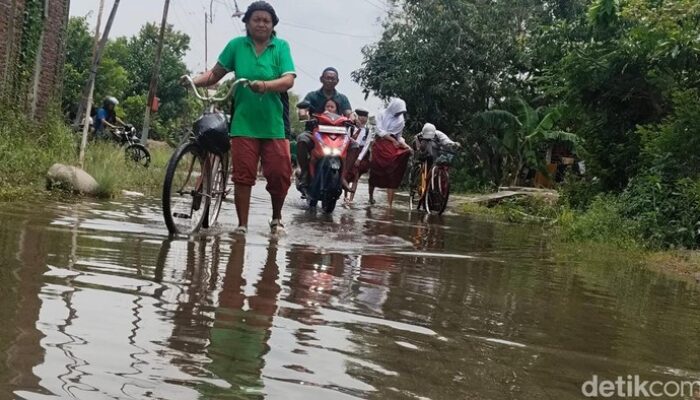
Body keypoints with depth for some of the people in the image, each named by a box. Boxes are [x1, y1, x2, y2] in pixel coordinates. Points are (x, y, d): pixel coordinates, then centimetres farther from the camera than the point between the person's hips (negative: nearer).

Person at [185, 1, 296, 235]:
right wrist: (194, 82, -8)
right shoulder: (236, 45, 6)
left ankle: (276, 218, 22)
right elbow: (216, 74, 10)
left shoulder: (281, 47, 2)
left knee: (280, 173, -3)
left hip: (273, 124, 0)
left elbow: (289, 80, -9)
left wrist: (265, 85, -27)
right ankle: (242, 224, 10)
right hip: (243, 123, 1)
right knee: (243, 175, -1)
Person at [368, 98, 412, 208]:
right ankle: (371, 196, 23)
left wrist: (404, 144, -4)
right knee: (375, 173, 3)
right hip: (380, 144, -2)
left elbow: (399, 136, 15)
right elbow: (380, 131, -6)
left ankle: (390, 204, -13)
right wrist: (392, 139, -13)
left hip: (394, 146, 2)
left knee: (393, 176, -9)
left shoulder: (401, 119, 12)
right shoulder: (383, 115, 2)